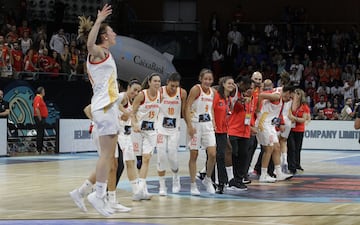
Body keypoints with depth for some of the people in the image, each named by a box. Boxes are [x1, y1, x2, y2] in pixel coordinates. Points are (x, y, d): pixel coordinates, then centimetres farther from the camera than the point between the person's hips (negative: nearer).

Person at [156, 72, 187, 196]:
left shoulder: (182, 93, -5)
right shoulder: (159, 92, -11)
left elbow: (184, 111, 6)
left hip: (175, 129, 1)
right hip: (161, 128, -1)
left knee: (172, 156, -5)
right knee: (161, 156, -5)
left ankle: (176, 178, 25)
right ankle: (162, 186, 4)